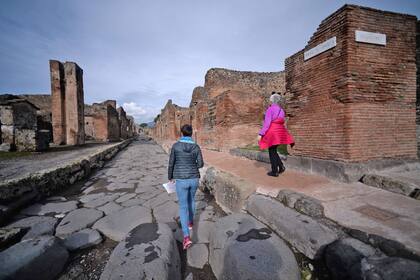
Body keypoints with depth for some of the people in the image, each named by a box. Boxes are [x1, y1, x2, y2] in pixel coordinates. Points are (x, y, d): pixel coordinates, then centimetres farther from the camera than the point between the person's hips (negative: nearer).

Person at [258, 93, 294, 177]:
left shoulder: (270, 109, -8)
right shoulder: (281, 110, 13)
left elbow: (267, 122, -15)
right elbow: (281, 121, 13)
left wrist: (261, 133, -15)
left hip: (272, 131, -7)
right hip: (280, 131, 7)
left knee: (272, 151, 2)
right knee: (274, 151, 19)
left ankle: (274, 171, 8)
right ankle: (281, 166, 12)